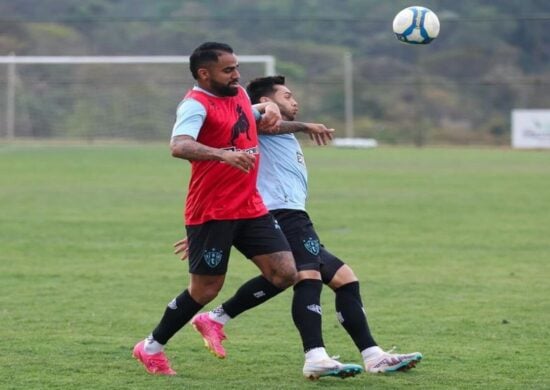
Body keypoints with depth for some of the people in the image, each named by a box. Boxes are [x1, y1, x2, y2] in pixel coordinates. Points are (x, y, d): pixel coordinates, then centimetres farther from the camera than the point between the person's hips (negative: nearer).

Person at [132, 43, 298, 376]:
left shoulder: (239, 94, 11)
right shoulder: (196, 104, -15)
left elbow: (253, 115, 36)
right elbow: (179, 146, -34)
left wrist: (269, 109, 12)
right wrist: (223, 154, -49)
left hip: (251, 208, 8)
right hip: (211, 212, -8)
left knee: (285, 274, -2)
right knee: (206, 289, -1)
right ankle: (151, 347, 19)